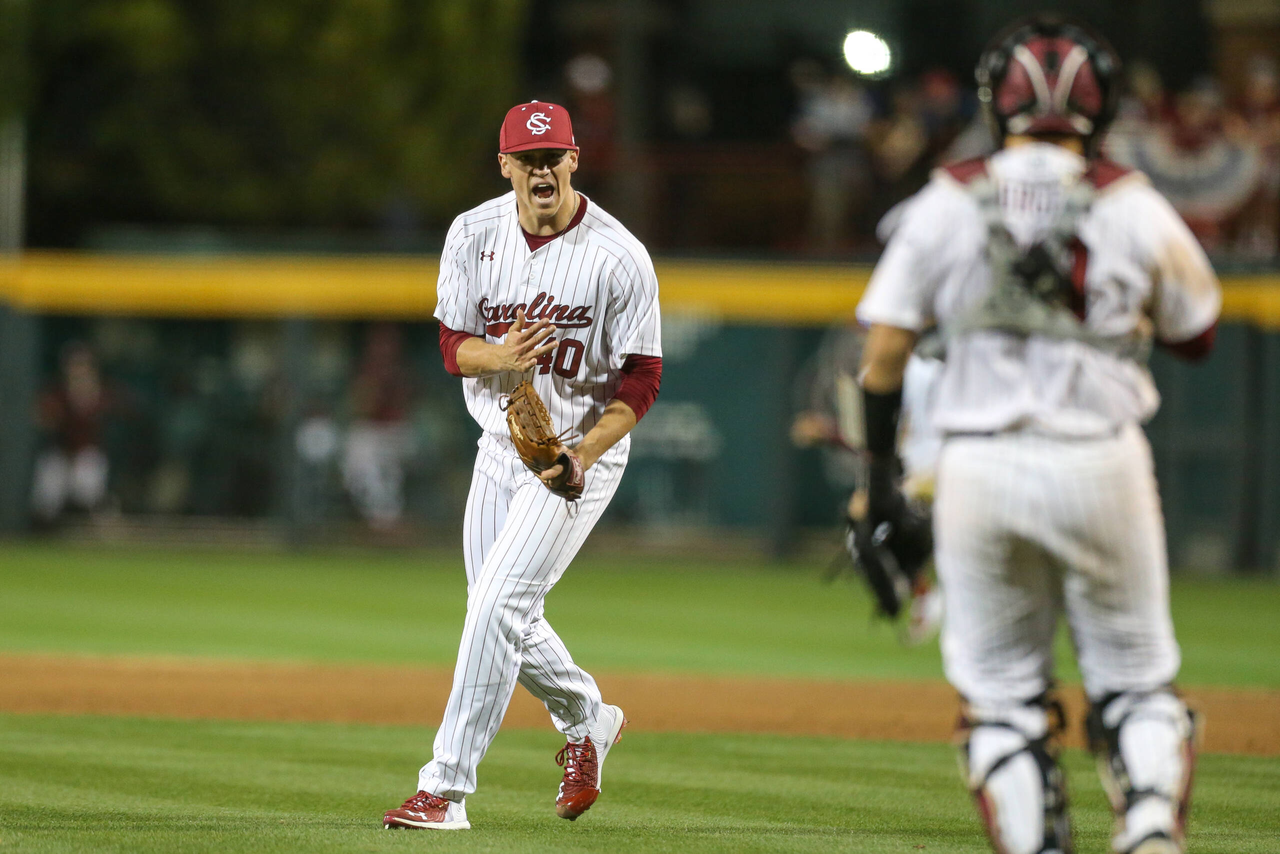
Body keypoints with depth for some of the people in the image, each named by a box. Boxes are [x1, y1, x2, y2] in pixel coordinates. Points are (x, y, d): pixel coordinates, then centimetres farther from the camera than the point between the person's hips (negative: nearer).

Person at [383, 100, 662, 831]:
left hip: (585, 449, -6)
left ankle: (447, 787, -15)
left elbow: (640, 380, -14)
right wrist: (501, 355, -24)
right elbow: (453, 346, -1)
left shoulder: (621, 258, -18)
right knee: (500, 614, 11)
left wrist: (581, 455, -27)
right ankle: (587, 720, 39)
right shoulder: (474, 235, -4)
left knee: (499, 605, -16)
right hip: (500, 443, 6)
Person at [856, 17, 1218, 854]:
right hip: (1101, 462, 0)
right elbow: (1199, 334, 13)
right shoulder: (1133, 206, 1)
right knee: (1134, 676, 10)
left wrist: (881, 473, 8)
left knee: (1001, 691, 9)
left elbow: (883, 352, 1)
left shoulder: (946, 205, 3)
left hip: (979, 468, 0)